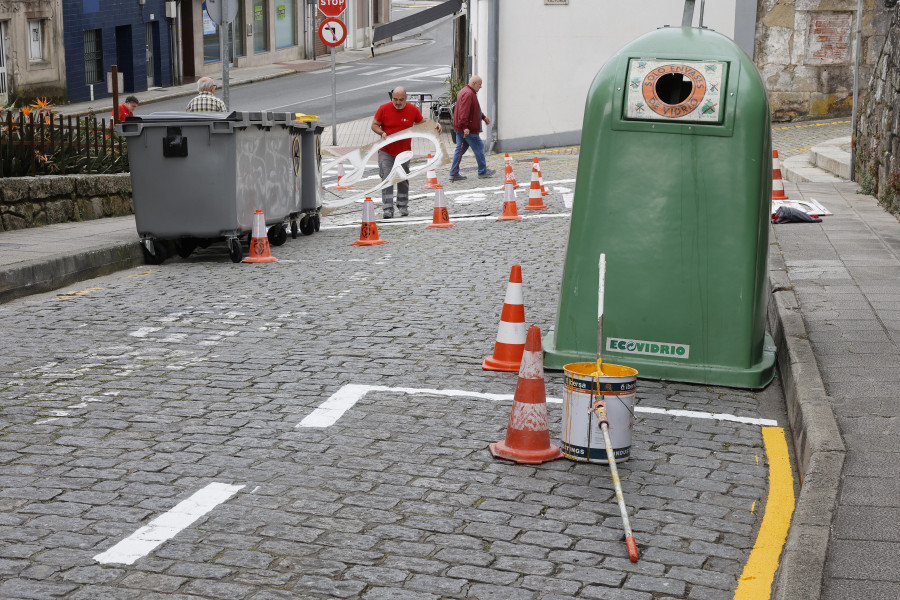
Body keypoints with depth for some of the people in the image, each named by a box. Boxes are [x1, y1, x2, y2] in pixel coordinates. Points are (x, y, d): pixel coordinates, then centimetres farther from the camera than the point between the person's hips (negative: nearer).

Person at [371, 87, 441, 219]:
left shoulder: (412, 109, -6)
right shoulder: (383, 109, -10)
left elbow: (423, 123, 8)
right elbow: (374, 125, -2)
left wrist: (435, 126, -10)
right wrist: (382, 133, -22)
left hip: (404, 151, 2)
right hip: (386, 151, -2)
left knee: (403, 178, 11)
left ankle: (403, 206, 24)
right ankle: (388, 209, -8)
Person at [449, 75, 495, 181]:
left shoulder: (466, 92, 18)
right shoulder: (468, 94, -18)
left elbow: (474, 109, 29)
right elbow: (464, 112, -26)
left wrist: (483, 117, 26)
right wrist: (465, 127, -30)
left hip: (461, 128, 11)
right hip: (468, 129, -11)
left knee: (460, 149, 10)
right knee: (479, 148, 2)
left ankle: (454, 174, 9)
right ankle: (482, 172, 12)